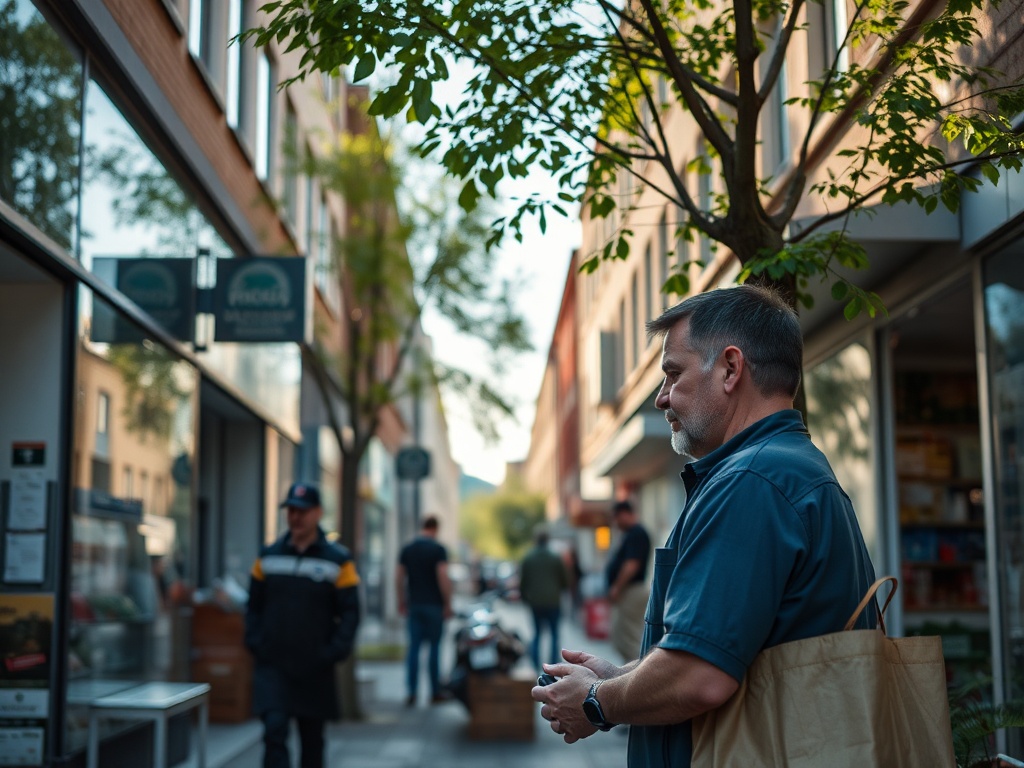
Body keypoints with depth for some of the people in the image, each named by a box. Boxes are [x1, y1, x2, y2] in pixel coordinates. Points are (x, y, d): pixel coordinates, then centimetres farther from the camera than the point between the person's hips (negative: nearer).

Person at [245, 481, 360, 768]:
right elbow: (254, 605, 13)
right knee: (274, 730, -15)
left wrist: (334, 652, -13)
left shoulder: (338, 561, -4)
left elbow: (349, 612, -4)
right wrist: (255, 642, 0)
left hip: (315, 670, -1)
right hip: (272, 665, 1)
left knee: (312, 739, 13)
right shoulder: (268, 557, 5)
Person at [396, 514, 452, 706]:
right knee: (434, 647, 4)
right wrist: (448, 604, -8)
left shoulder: (407, 549, 7)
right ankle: (436, 692, 10)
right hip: (434, 605, -4)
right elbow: (443, 577, -15)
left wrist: (402, 602, 17)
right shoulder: (438, 549, -8)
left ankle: (411, 692, 0)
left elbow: (399, 578, 9)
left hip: (414, 605, 4)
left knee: (413, 647, 5)